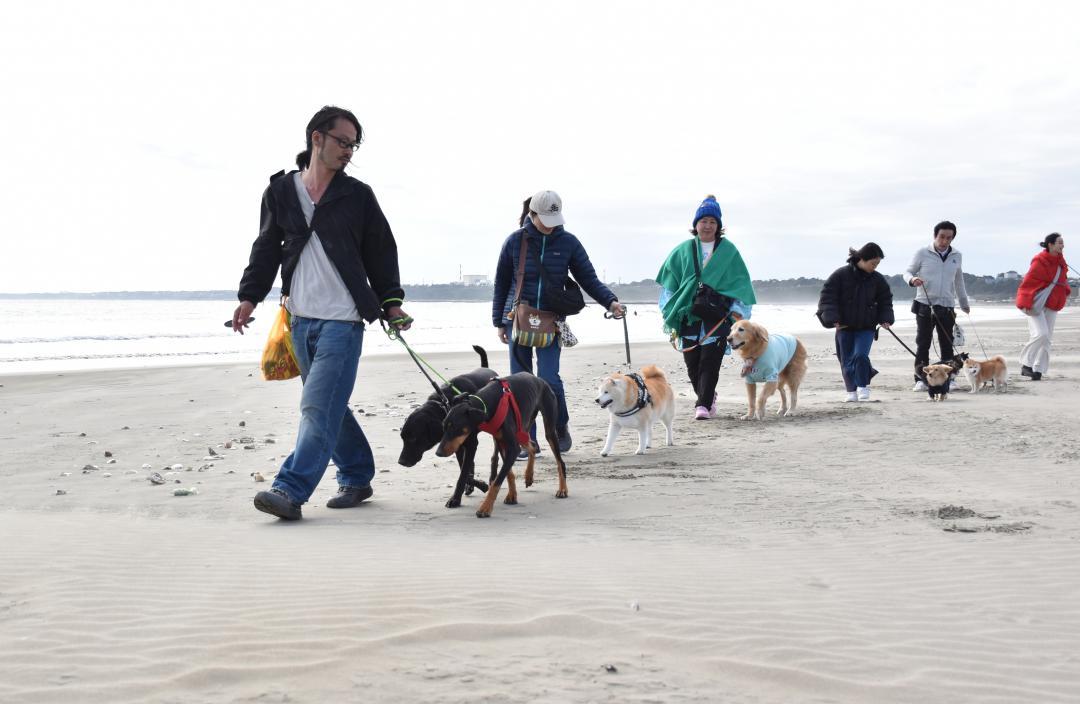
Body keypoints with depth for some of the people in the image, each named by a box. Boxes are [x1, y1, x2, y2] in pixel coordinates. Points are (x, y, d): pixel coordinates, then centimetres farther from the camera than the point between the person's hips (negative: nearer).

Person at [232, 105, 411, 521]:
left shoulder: (358, 195, 3)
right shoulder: (280, 191, 8)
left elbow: (381, 252, 8)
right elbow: (266, 249, 12)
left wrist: (391, 303, 3)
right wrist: (249, 297, 4)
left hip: (342, 319, -3)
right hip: (300, 319, 4)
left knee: (318, 407, -13)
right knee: (330, 407, 11)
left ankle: (290, 491, -15)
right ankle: (357, 478, 25)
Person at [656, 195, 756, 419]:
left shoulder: (728, 251, 7)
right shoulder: (682, 251, 11)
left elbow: (740, 283, 7)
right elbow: (668, 282, 14)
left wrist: (737, 310, -2)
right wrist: (669, 312, 7)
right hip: (689, 316, 2)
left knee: (710, 362, -11)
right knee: (692, 364, 4)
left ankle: (703, 405, -10)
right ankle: (708, 397, 26)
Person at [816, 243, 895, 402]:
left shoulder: (877, 279, 0)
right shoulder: (841, 275, -10)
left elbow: (885, 300, 11)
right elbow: (827, 296, -10)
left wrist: (885, 319, -4)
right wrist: (833, 319, -17)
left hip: (866, 326, 0)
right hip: (844, 326, 0)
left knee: (860, 355, -16)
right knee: (847, 360, 5)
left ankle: (863, 387, 0)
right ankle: (852, 391, 18)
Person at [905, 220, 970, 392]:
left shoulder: (956, 257, 11)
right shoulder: (922, 254, 0)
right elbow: (908, 272, 5)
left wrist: (964, 303, 28)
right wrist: (912, 279, -19)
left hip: (946, 306, 3)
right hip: (924, 305, -3)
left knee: (947, 344, 4)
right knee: (923, 344, -2)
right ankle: (921, 379, 0)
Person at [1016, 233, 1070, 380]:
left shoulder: (1059, 260, 8)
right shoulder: (1040, 261, -16)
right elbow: (1028, 282, -17)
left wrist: (1066, 291, 9)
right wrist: (1026, 304, -21)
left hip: (1051, 305, 8)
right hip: (1036, 304, -8)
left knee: (1046, 338, 4)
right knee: (1041, 334, -19)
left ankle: (1038, 369, 9)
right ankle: (1026, 364, -5)